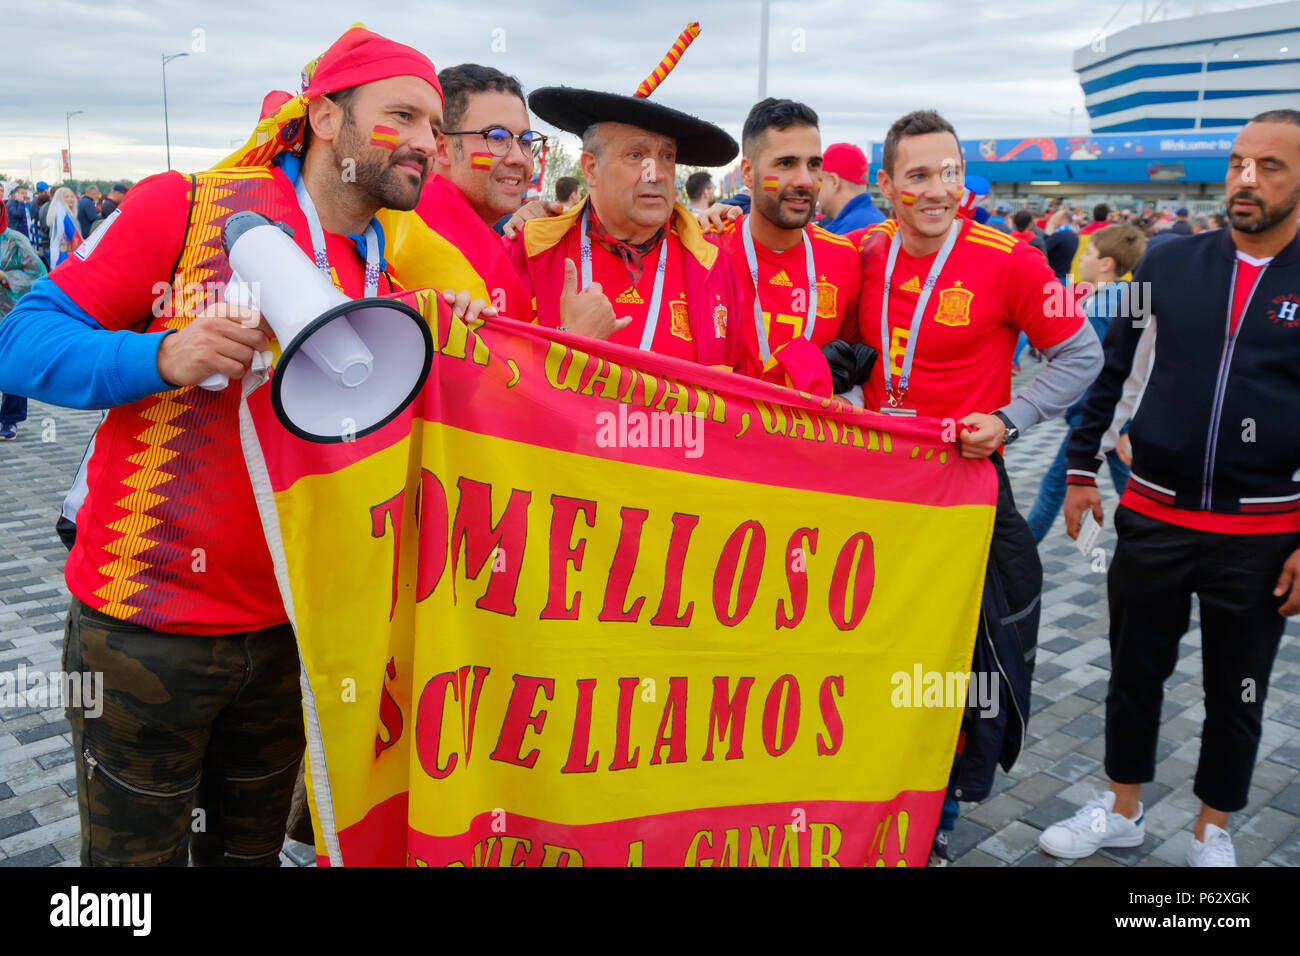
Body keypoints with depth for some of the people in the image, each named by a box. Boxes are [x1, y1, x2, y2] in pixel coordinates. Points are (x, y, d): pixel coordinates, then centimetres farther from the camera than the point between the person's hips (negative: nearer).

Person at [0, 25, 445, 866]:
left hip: (290, 631, 5)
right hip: (146, 631, -4)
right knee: (135, 851, 13)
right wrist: (162, 356, -27)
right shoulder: (186, 208, -8)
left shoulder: (395, 281, 6)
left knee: (252, 850, 21)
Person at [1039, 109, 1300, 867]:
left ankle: (1212, 830, 35)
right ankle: (1123, 811, 35)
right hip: (1153, 517, 2)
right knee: (1135, 673, 14)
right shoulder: (1171, 264, 1)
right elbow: (1112, 369, 10)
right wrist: (1082, 469, 8)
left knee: (1238, 693, 14)